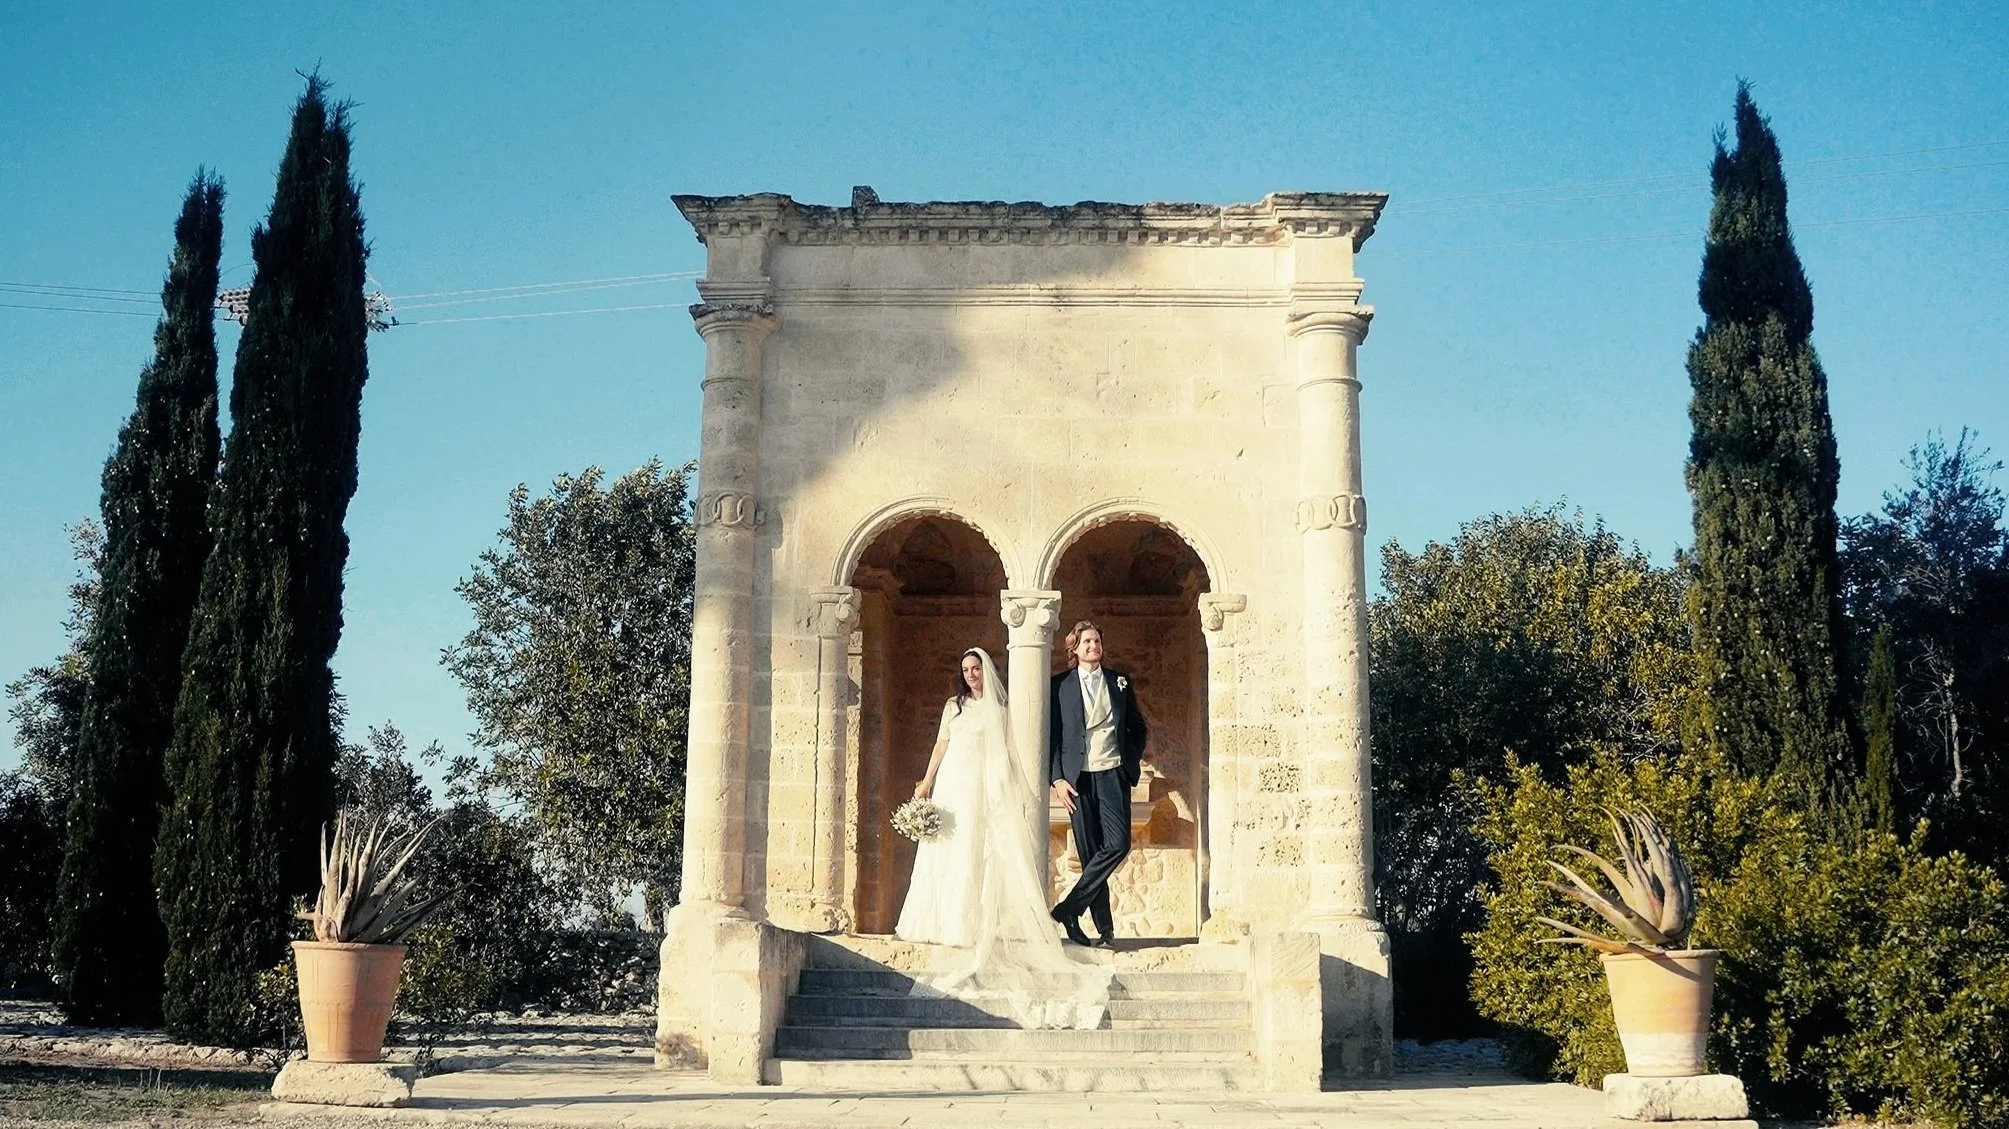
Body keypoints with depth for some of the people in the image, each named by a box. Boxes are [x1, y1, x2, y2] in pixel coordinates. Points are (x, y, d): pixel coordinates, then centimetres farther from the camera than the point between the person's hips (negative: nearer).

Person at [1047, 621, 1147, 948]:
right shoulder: (1059, 685, 6)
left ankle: (1069, 908, -8)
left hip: (1113, 774, 1)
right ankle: (1104, 929, 4)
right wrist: (1056, 779, -5)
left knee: (1118, 843, -16)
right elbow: (1051, 736, 4)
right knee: (1089, 852, -2)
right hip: (1078, 778, -1)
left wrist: (1132, 759, 6)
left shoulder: (1120, 682, 12)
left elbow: (1138, 727, 21)